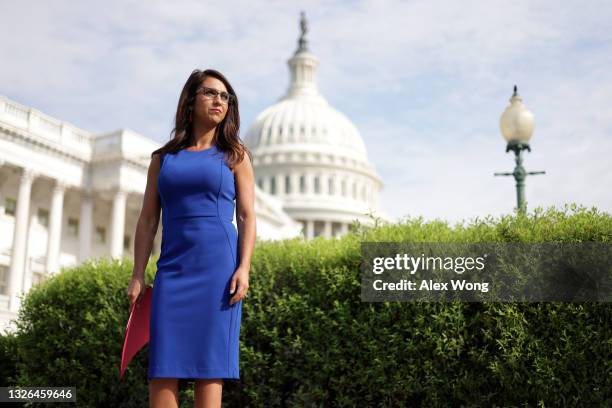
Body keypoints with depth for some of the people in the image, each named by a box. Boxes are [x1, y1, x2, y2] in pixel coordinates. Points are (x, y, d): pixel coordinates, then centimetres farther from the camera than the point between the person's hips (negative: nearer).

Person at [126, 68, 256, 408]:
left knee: (209, 359, -5)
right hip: (172, 268, 2)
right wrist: (137, 276, 5)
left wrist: (243, 269, -11)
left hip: (218, 265, -2)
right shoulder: (163, 158, 15)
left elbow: (247, 217, 2)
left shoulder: (235, 156, 9)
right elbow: (147, 220, 13)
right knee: (162, 364, -4)